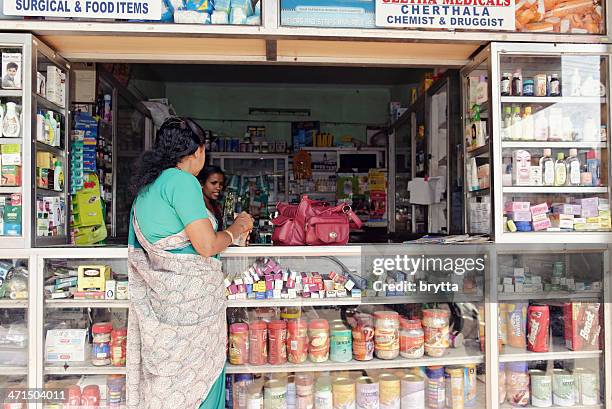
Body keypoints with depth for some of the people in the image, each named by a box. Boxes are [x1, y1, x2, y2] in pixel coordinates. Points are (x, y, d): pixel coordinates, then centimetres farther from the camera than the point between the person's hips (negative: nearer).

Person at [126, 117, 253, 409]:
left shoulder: (146, 185, 14)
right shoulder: (182, 180, -15)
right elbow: (207, 246, -19)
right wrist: (238, 227, 0)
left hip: (160, 294, 9)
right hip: (190, 296, -9)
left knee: (165, 382, 16)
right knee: (198, 382, 3)